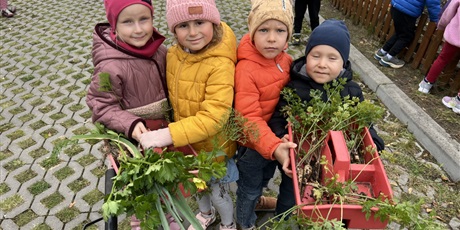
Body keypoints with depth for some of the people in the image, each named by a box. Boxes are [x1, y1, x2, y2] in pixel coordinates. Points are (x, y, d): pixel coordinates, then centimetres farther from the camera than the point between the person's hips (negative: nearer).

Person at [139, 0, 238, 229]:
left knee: (218, 193, 20)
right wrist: (170, 135, -3)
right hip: (186, 144, 6)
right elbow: (174, 98, 3)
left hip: (213, 148, -6)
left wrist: (169, 135, -39)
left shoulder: (221, 64, -30)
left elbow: (213, 118, -34)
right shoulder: (173, 55, -9)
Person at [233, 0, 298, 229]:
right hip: (254, 145, -5)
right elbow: (249, 118, -28)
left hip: (281, 139, 5)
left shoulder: (286, 61, -7)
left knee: (264, 180, 30)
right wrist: (273, 146, -41)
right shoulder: (246, 69, -27)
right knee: (250, 188, 19)